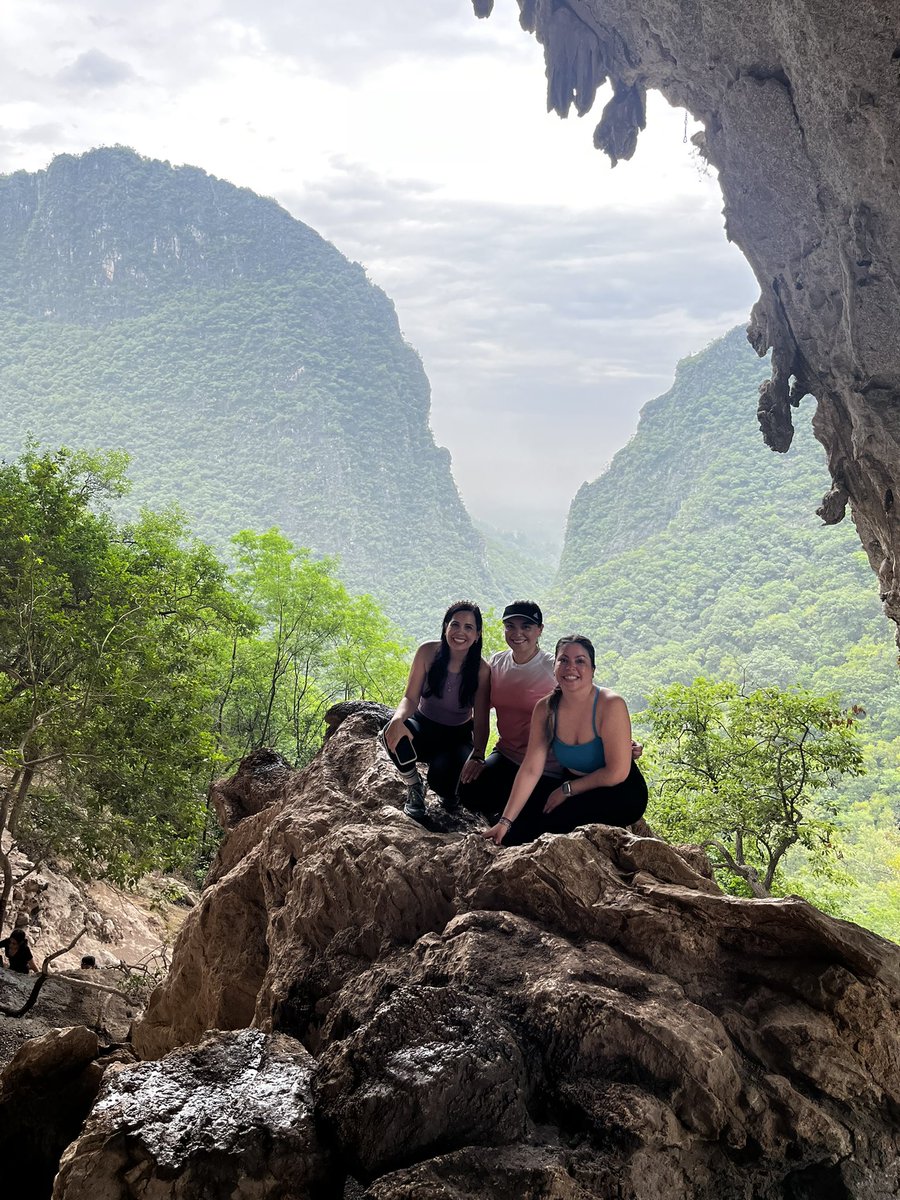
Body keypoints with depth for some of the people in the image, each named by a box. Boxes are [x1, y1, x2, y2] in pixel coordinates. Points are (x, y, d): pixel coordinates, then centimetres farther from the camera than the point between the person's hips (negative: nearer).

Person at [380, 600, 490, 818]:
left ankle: (447, 793, 10)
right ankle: (415, 789, -6)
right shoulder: (428, 652, -13)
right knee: (394, 732, -34)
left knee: (443, 778, -33)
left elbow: (481, 720, -14)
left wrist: (477, 756, -32)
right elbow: (411, 697, -13)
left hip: (457, 738, -1)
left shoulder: (481, 670, -16)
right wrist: (398, 718, -37)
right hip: (424, 728, 1)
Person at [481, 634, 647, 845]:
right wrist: (505, 821, -14)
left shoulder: (610, 705, -21)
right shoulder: (545, 709, -6)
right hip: (571, 792, 5)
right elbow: (530, 770, -7)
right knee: (513, 831, -11)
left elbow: (617, 773, -20)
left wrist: (566, 790, -12)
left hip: (620, 796, -5)